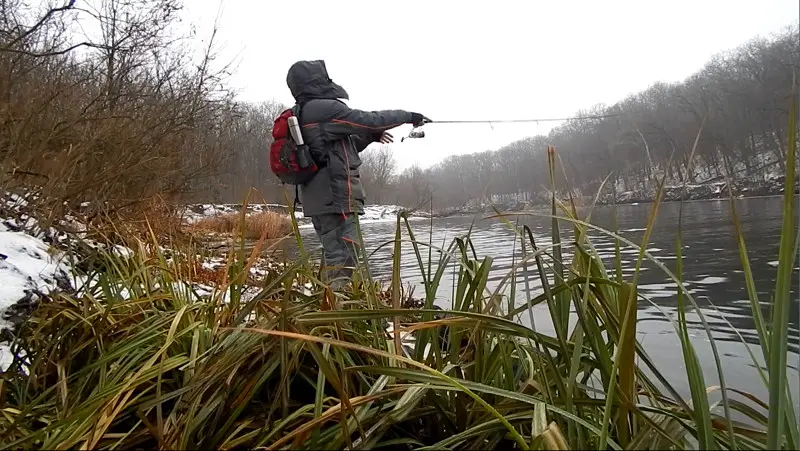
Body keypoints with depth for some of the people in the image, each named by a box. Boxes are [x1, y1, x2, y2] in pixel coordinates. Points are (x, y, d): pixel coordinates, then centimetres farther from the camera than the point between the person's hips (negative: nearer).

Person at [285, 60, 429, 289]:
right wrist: (407, 116, 0)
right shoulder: (324, 109, -12)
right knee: (342, 260, -10)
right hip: (335, 197, -10)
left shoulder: (300, 117, 18)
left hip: (317, 199, 10)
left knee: (333, 255, 15)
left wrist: (370, 136, 23)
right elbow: (369, 120, -12)